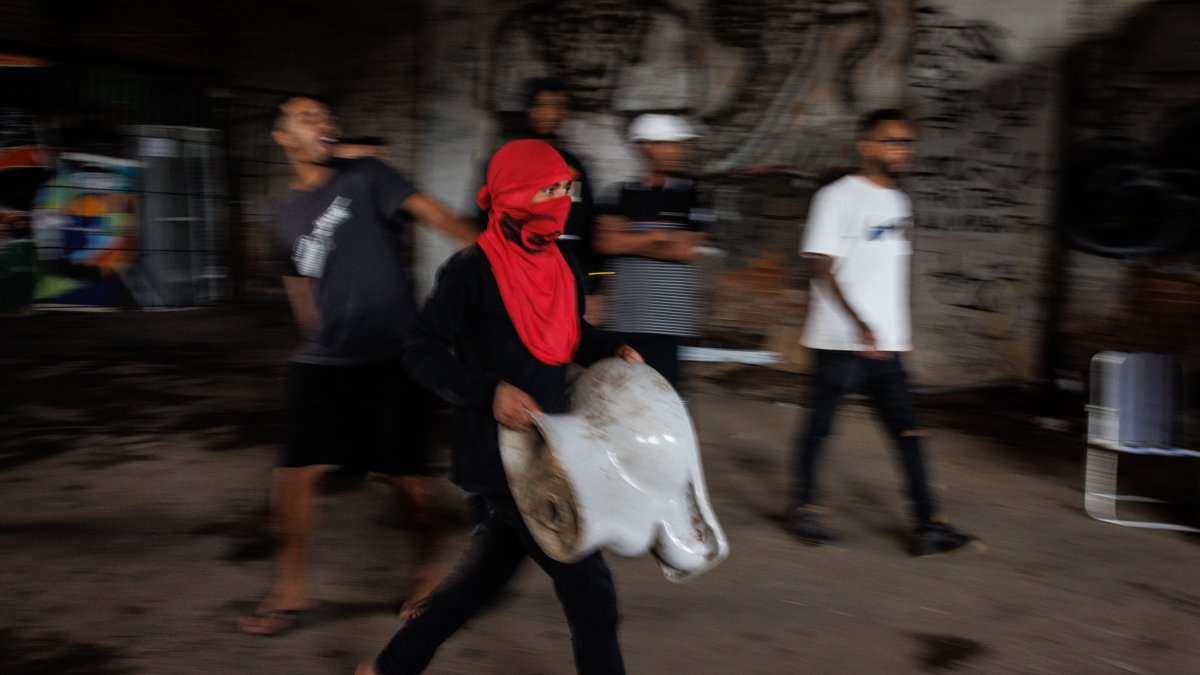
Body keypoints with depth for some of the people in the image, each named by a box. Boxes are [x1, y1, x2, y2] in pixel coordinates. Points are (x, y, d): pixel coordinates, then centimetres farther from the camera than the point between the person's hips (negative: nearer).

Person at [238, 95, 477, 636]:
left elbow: (432, 212, -13)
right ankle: (291, 591, 15)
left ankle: (428, 567, 28)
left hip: (394, 357, -3)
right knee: (297, 473, -3)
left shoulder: (363, 177, 0)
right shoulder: (288, 218, 12)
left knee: (407, 474, 2)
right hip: (325, 363, 3)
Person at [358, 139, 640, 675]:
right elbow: (423, 353, -14)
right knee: (589, 591, -4)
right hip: (499, 455, -8)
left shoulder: (562, 267, 7)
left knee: (490, 569, 20)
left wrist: (613, 350, 5)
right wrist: (490, 390, -26)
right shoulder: (472, 271, -16)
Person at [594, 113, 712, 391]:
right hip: (625, 314, 3)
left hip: (666, 315, -2)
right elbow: (606, 241, -5)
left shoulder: (689, 193, 1)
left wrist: (628, 242, -5)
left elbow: (685, 250, -8)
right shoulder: (624, 193, 7)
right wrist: (658, 236, -9)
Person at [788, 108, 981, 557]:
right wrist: (861, 326, -20)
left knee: (908, 430, 2)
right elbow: (823, 268, -13)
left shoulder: (898, 202, 16)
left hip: (886, 344, 7)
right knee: (819, 427, 5)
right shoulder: (837, 197, -7)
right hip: (840, 341, -6)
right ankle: (805, 508, 22)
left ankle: (928, 525, 4)